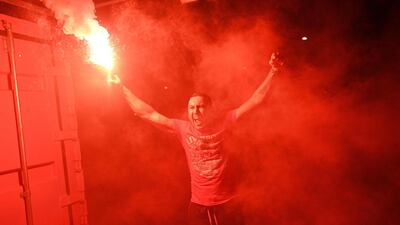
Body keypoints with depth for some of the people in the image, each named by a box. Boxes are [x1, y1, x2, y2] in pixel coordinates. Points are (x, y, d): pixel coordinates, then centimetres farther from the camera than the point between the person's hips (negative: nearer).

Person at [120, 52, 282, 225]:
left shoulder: (221, 124, -9)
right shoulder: (182, 128, -7)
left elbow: (254, 100, -8)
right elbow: (146, 113, -4)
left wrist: (272, 72, -12)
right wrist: (121, 87, -3)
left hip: (227, 203, 0)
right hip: (198, 205, 1)